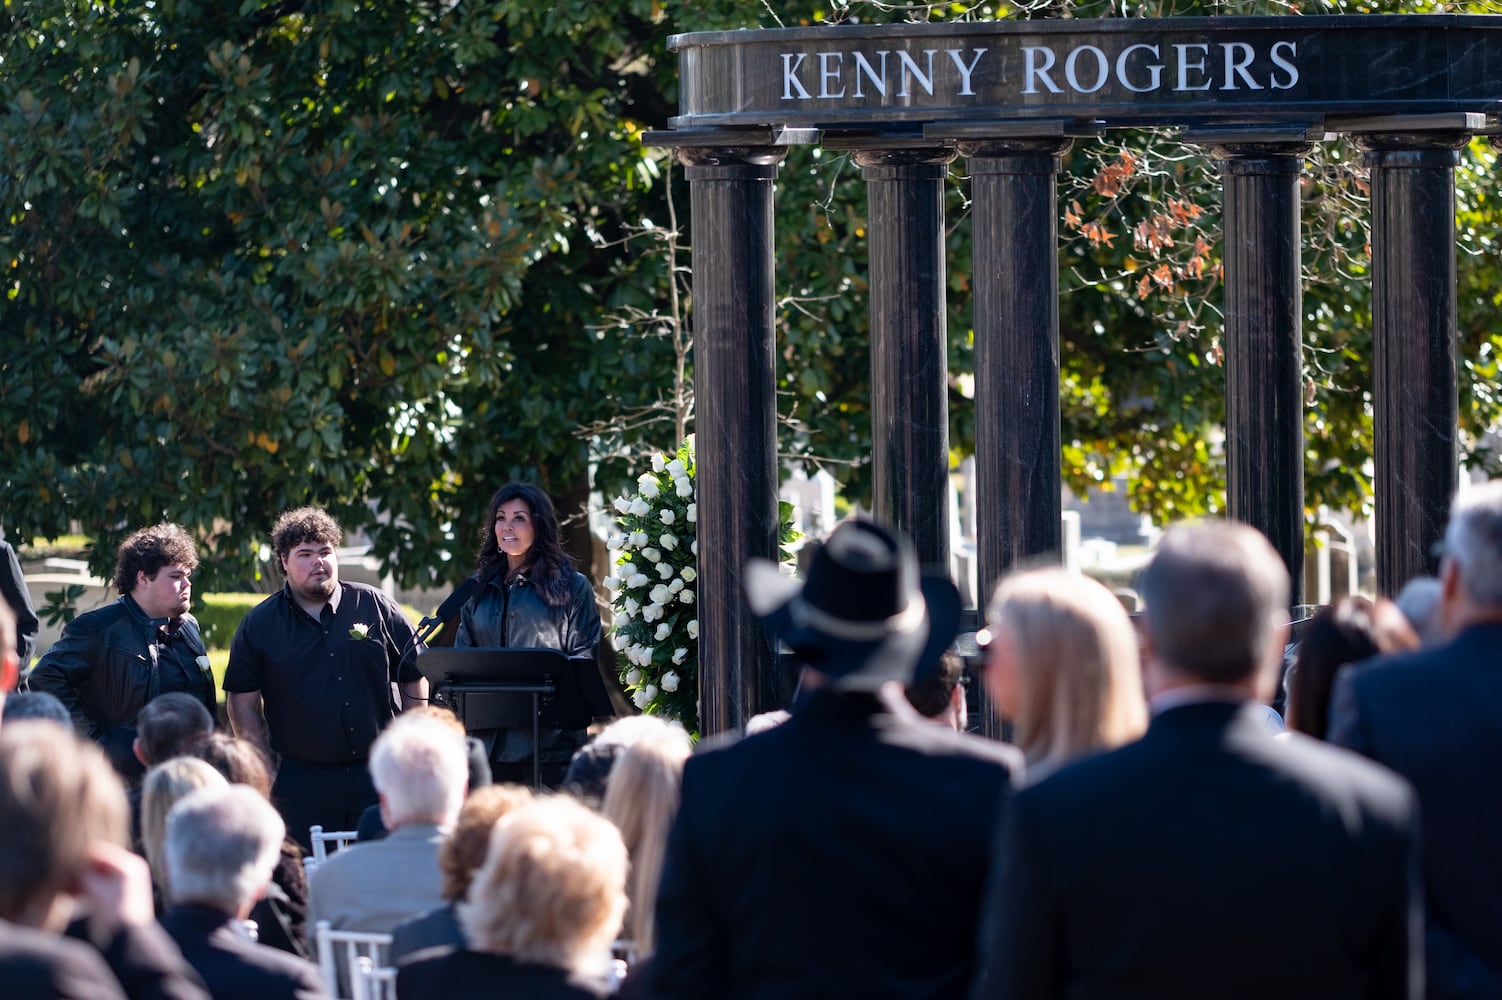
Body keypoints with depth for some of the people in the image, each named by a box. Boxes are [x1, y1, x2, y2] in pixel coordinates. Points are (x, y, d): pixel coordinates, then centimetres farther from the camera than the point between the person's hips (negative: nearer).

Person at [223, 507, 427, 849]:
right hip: (301, 780, -1)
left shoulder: (375, 606, 6)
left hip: (376, 777, 1)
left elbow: (414, 678, 11)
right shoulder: (260, 625, 5)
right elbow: (243, 702, 7)